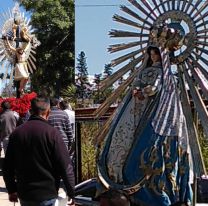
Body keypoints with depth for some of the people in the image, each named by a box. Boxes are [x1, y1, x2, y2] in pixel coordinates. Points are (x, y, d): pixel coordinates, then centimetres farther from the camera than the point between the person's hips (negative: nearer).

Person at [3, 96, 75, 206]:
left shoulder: (16, 133, 0)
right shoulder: (52, 133, -13)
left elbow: (7, 166, 6)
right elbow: (65, 167, -15)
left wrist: (11, 190, 18)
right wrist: (71, 193, -5)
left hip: (24, 195, 4)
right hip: (47, 195, -4)